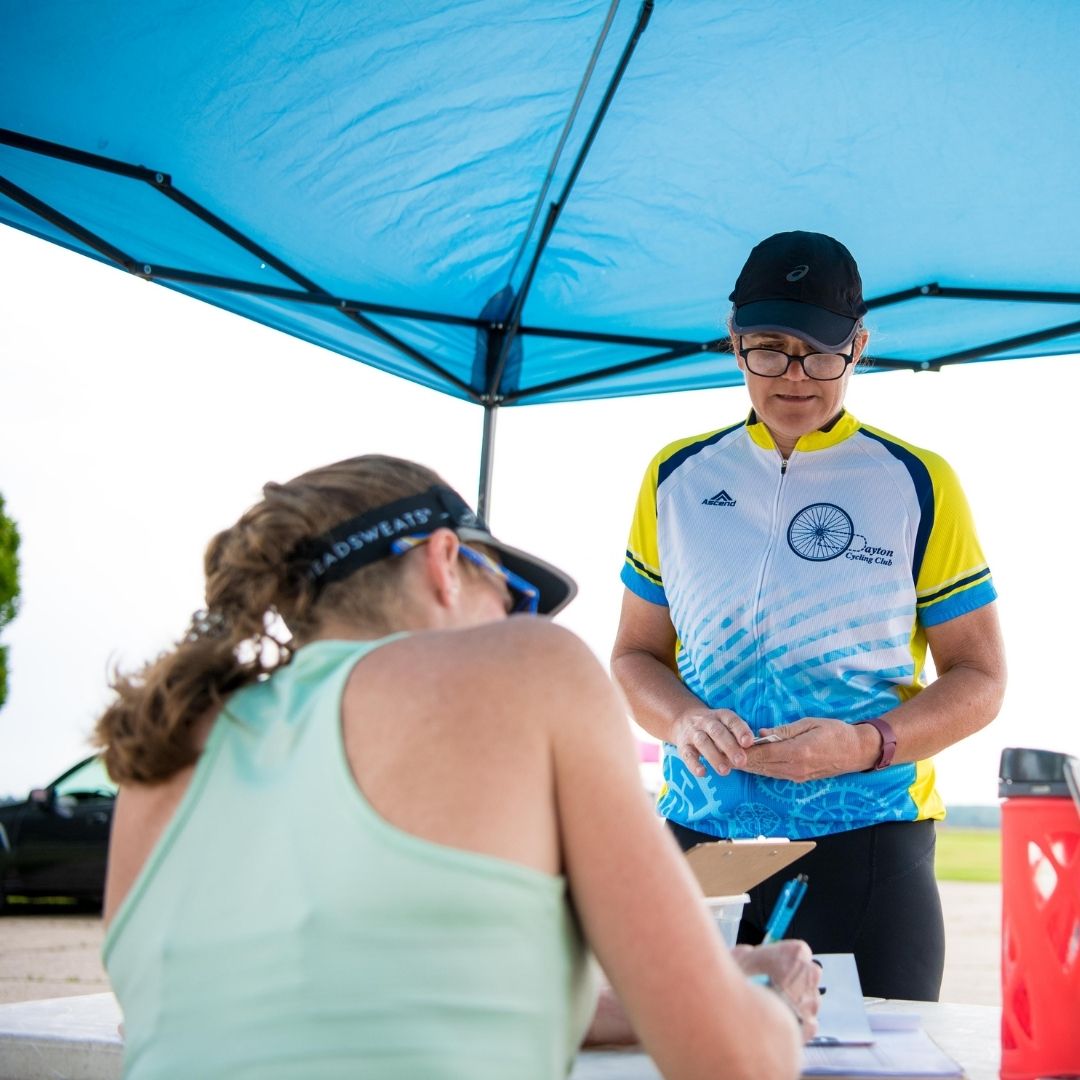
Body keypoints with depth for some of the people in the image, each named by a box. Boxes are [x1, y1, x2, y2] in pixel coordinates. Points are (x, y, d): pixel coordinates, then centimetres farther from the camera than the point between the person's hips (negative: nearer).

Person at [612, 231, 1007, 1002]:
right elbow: (635, 656, 13)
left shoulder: (917, 484, 2)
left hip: (866, 847, -2)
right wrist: (684, 720, -9)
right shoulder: (678, 479, 9)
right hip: (700, 840, 2)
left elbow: (980, 679, 2)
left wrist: (866, 745, -15)